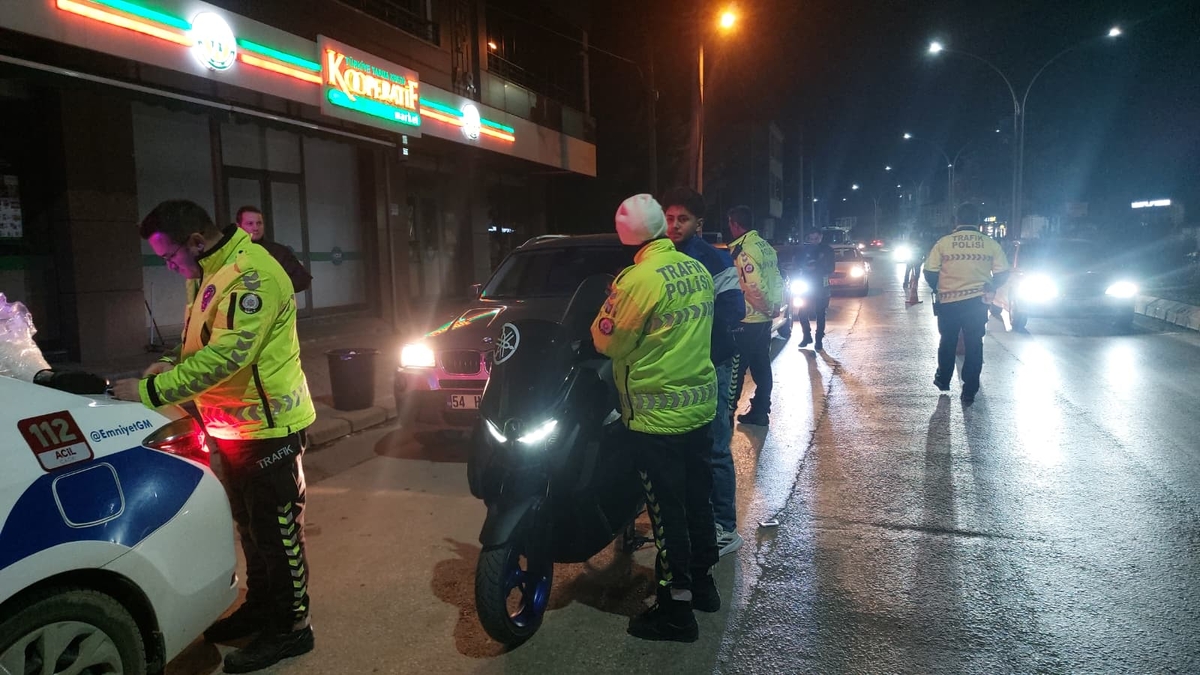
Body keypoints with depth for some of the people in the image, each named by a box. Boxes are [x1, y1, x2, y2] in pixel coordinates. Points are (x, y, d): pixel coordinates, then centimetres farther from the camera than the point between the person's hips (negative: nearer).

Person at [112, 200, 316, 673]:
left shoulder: (251, 275, -24)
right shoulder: (206, 274, 8)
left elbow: (226, 356, -30)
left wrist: (151, 392, -25)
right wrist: (172, 364, 3)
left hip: (267, 425, -10)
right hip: (233, 425, 10)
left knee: (278, 530, 2)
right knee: (250, 525, 22)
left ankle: (289, 628, 17)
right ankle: (260, 607, 39)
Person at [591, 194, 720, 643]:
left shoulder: (638, 279, -20)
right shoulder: (698, 270, 4)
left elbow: (608, 342, -11)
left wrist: (607, 311, 5)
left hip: (656, 415, -8)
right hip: (700, 404, 8)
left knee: (667, 510, 3)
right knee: (697, 499, 19)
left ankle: (676, 609, 14)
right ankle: (703, 582, 35)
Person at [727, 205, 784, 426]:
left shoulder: (742, 250, -17)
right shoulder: (766, 246, 11)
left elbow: (754, 286, -22)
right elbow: (777, 279, 11)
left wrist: (767, 307, -9)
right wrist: (776, 305, 8)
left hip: (747, 320, -8)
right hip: (764, 318, 9)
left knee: (736, 367, 0)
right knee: (761, 366, 13)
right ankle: (760, 412, 20)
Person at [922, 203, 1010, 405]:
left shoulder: (943, 242, -5)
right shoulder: (990, 244, -1)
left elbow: (929, 272, -5)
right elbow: (1002, 274, 2)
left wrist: (938, 289, 14)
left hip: (948, 302, 0)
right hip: (977, 302, 0)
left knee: (948, 341, 20)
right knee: (974, 346, 8)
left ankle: (943, 380, 33)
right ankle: (969, 392, 8)